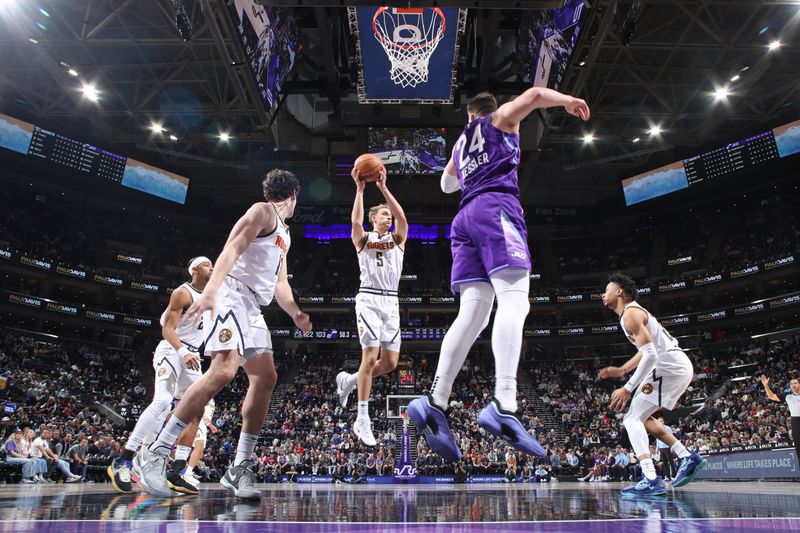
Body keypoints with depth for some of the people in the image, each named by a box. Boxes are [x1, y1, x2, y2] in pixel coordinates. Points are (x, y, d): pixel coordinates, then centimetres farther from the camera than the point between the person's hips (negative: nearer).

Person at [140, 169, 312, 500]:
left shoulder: (284, 234, 28)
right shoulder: (262, 211, 0)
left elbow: (280, 283, 30)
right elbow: (231, 249, -16)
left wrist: (296, 314, 16)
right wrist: (210, 290, -29)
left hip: (252, 307, 10)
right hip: (232, 293, -10)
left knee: (266, 378, 0)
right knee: (223, 371, -24)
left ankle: (240, 469, 2)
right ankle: (156, 453, -16)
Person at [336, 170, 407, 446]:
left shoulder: (397, 239, 14)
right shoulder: (363, 240, 7)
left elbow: (402, 218, -6)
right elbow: (355, 221, -16)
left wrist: (383, 188, -10)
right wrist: (360, 189, -15)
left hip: (391, 302, 4)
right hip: (369, 299, -4)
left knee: (390, 362, 1)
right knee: (371, 356, -13)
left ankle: (348, 380, 26)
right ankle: (362, 420, -5)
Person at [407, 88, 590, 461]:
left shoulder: (461, 143, 35)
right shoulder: (502, 118, 20)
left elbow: (447, 184, 51)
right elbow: (534, 95, 1)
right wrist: (570, 101, 18)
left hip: (465, 217, 6)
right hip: (496, 206, -6)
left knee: (473, 313, -4)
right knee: (514, 300, -21)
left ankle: (435, 403, -16)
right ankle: (503, 406, -40)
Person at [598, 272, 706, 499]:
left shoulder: (630, 313, -13)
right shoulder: (634, 312, 19)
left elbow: (650, 354, -23)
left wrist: (628, 388, -23)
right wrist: (622, 370, 21)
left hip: (670, 367, -10)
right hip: (679, 366, 10)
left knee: (632, 419, -10)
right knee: (641, 416, 22)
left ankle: (651, 480, -19)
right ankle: (688, 458, 20)